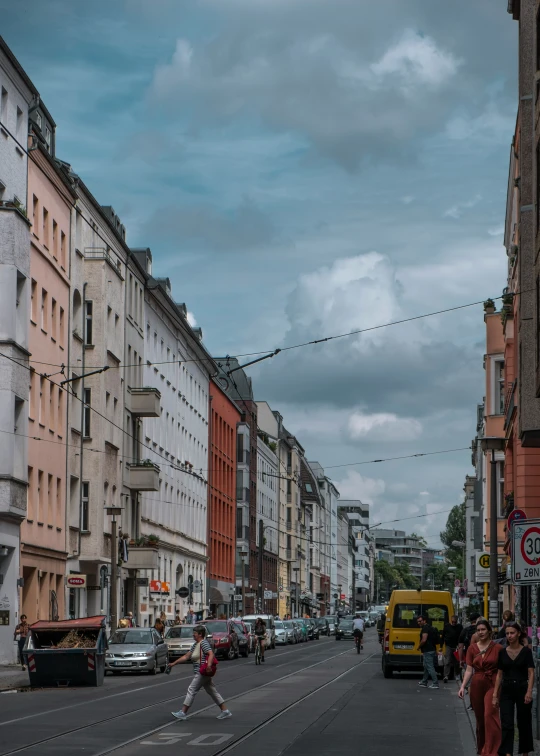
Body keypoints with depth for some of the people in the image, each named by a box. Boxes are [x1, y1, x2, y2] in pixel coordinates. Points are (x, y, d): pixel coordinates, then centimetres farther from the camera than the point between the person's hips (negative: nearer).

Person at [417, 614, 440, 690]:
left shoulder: (425, 628, -15)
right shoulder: (429, 627, 17)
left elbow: (424, 640, -25)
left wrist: (419, 646, -9)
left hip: (427, 651, -11)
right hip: (432, 649, 11)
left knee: (430, 667, -9)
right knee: (426, 666, 20)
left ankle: (435, 684, -10)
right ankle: (424, 682, 30)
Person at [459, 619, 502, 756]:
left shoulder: (497, 648, -3)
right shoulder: (472, 648, 6)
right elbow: (469, 669, 6)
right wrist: (463, 686, -4)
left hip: (492, 685, -4)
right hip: (477, 685, 4)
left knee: (490, 715, -18)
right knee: (479, 718, 12)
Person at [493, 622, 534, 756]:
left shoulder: (526, 651, -4)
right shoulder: (503, 652, 5)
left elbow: (531, 673, -8)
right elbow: (499, 675, 9)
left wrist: (529, 692, -20)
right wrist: (495, 695, 5)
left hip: (521, 689, -2)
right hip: (506, 691, 2)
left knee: (524, 724, 10)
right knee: (506, 724, -8)